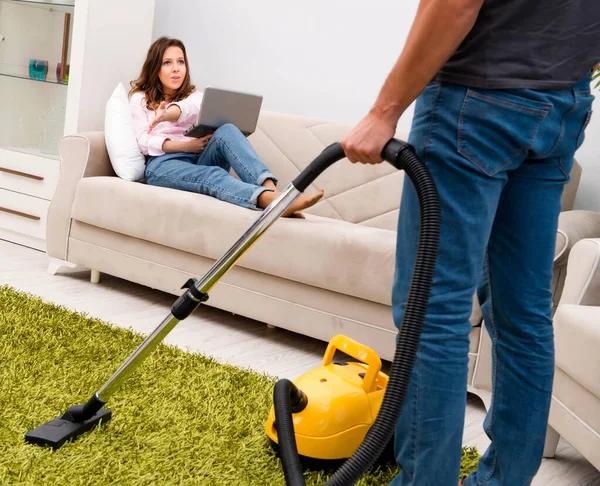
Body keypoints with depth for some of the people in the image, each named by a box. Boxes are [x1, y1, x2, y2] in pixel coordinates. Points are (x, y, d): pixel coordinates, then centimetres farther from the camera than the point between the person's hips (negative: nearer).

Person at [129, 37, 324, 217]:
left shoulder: (193, 95, 21)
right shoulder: (139, 99, 16)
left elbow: (188, 106, -8)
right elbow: (145, 142, -1)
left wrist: (170, 112, -34)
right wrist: (185, 145, -18)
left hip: (199, 161, 3)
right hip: (163, 165, -3)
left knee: (226, 131, -30)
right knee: (213, 175, -37)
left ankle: (271, 189, -53)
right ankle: (275, 201, -67)